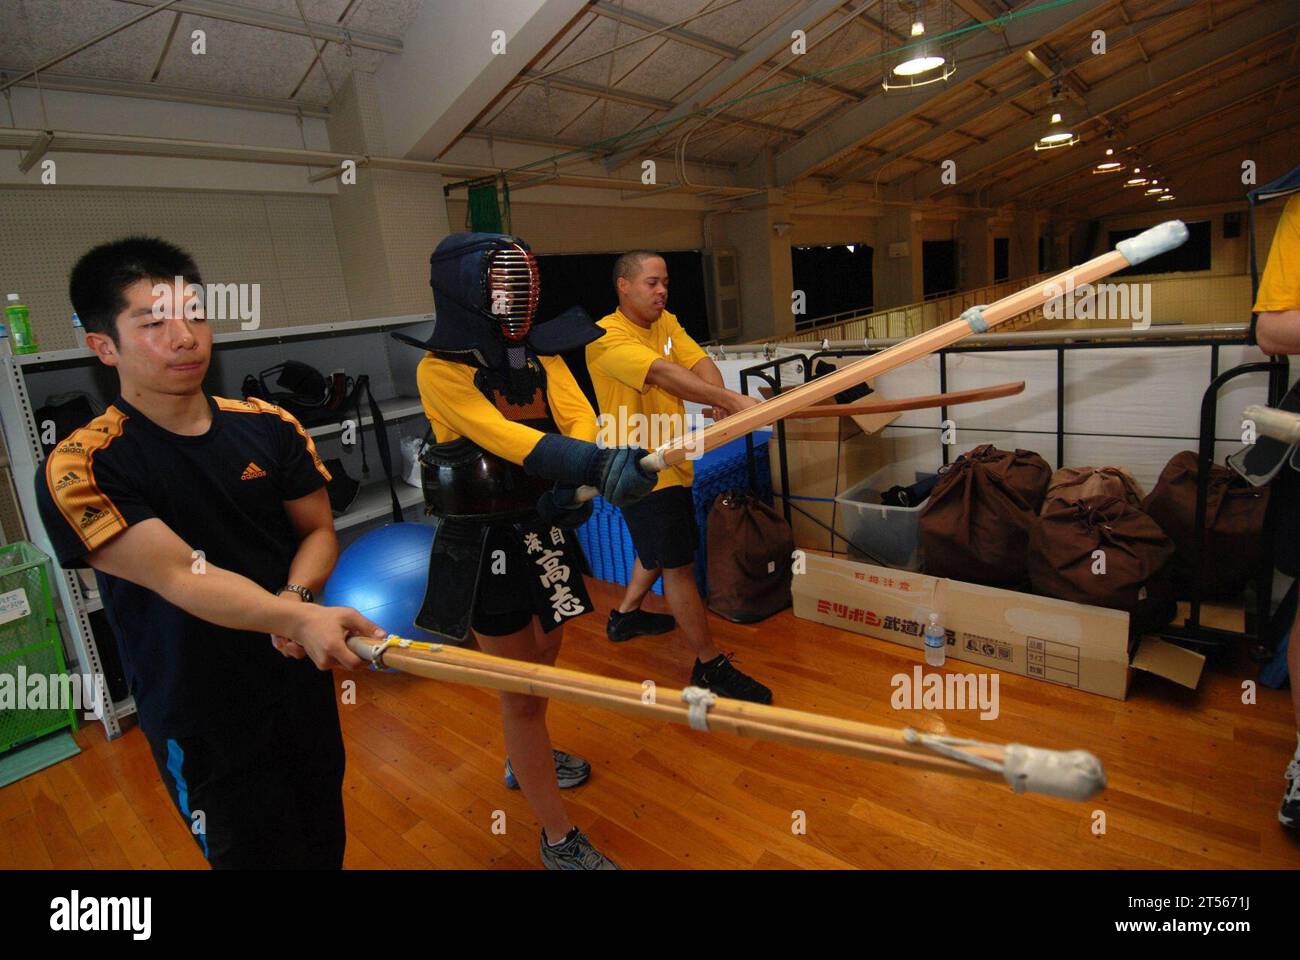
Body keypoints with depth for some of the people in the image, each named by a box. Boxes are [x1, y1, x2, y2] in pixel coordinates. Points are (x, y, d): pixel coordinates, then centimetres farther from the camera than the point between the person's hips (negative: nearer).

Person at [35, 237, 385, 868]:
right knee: (259, 852, 14)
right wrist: (300, 618, -42)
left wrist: (295, 597, -18)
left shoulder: (268, 427, -3)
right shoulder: (78, 471, -16)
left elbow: (318, 529, 2)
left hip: (303, 679, 4)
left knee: (325, 844, 22)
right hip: (205, 725, -4)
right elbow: (179, 576, -27)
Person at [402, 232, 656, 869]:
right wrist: (596, 465, -44)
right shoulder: (441, 369, -15)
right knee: (522, 695, 5)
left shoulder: (542, 354, 2)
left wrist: (576, 480, -32)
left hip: (547, 531, 6)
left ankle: (524, 761, 53)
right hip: (486, 547, -6)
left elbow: (579, 416, -10)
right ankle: (560, 840, 22)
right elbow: (502, 436, -30)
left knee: (544, 661, 24)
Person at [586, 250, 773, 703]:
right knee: (678, 564, -3)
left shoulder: (666, 323, 7)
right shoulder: (608, 337, -18)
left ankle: (625, 615, 47)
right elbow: (664, 373, -34)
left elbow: (699, 363, -8)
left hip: (670, 460, 9)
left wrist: (720, 398, -31)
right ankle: (709, 666, 9)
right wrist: (732, 400, -43)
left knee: (659, 549, 25)